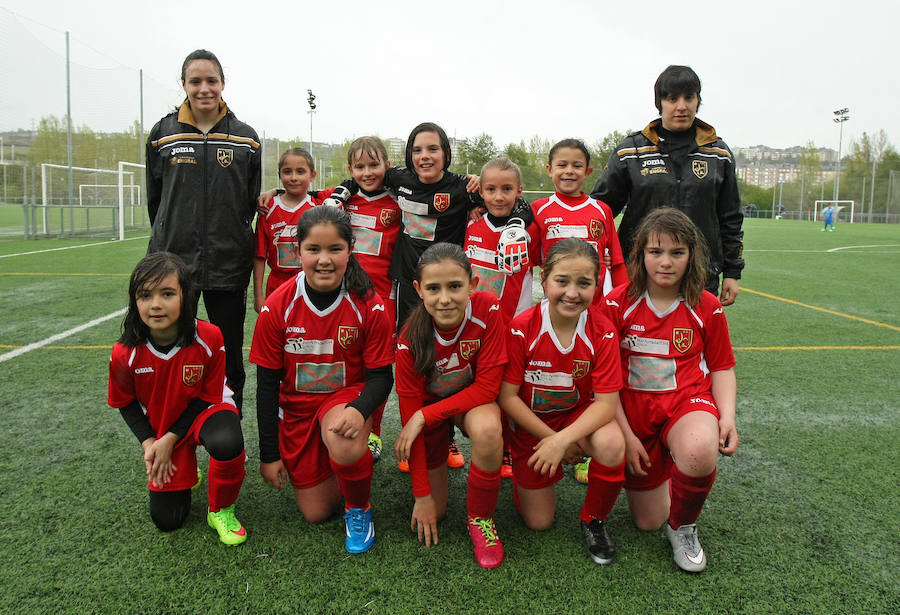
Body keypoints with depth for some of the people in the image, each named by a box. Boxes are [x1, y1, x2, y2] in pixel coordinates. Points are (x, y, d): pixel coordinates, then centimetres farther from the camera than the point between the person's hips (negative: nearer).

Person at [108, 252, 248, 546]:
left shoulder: (209, 338, -25)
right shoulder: (125, 354, -19)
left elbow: (209, 396, -14)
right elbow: (126, 403, 0)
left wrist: (170, 439, -18)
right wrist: (148, 442, -12)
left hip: (205, 411, -2)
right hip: (160, 427, 3)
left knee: (227, 444, -40)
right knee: (167, 520, 0)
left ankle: (220, 510, -9)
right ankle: (184, 470, 34)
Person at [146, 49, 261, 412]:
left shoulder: (246, 138, 4)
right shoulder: (163, 133, 5)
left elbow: (252, 202, 9)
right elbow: (154, 198, 12)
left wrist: (232, 239, 9)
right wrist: (170, 240, 12)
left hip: (229, 263, 0)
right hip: (174, 260, 0)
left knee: (230, 357, 8)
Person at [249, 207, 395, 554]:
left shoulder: (369, 306, -16)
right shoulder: (276, 307, -14)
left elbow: (381, 375, -10)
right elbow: (267, 384, -6)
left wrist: (359, 409, -34)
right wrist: (269, 453, -4)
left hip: (347, 396, -1)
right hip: (297, 407, 2)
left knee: (345, 446, -37)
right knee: (315, 513, 1)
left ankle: (359, 509, -3)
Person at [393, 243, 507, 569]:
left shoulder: (489, 310, -27)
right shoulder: (410, 341, -25)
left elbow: (487, 387, -22)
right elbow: (409, 416, -19)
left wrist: (424, 417, -27)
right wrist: (422, 495, -16)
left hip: (475, 400, 0)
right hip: (430, 400, 1)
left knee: (487, 428, -37)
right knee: (432, 513, 2)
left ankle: (481, 519, -11)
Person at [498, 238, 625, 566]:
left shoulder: (602, 331, -18)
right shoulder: (522, 329, -21)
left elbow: (606, 402, -19)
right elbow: (507, 396, -15)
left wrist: (563, 440, -31)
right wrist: (550, 438, -17)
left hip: (579, 415, 1)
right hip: (531, 423, 0)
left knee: (612, 446, -34)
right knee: (539, 522, 1)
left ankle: (593, 520, -4)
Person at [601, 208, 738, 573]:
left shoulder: (707, 308, -3)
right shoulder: (617, 303, -8)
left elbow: (722, 368, 7)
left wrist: (727, 417, -11)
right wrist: (625, 434, -11)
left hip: (688, 400, 0)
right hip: (634, 409, 1)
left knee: (700, 451, -39)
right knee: (647, 522, 5)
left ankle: (683, 527, -6)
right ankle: (661, 465, 39)